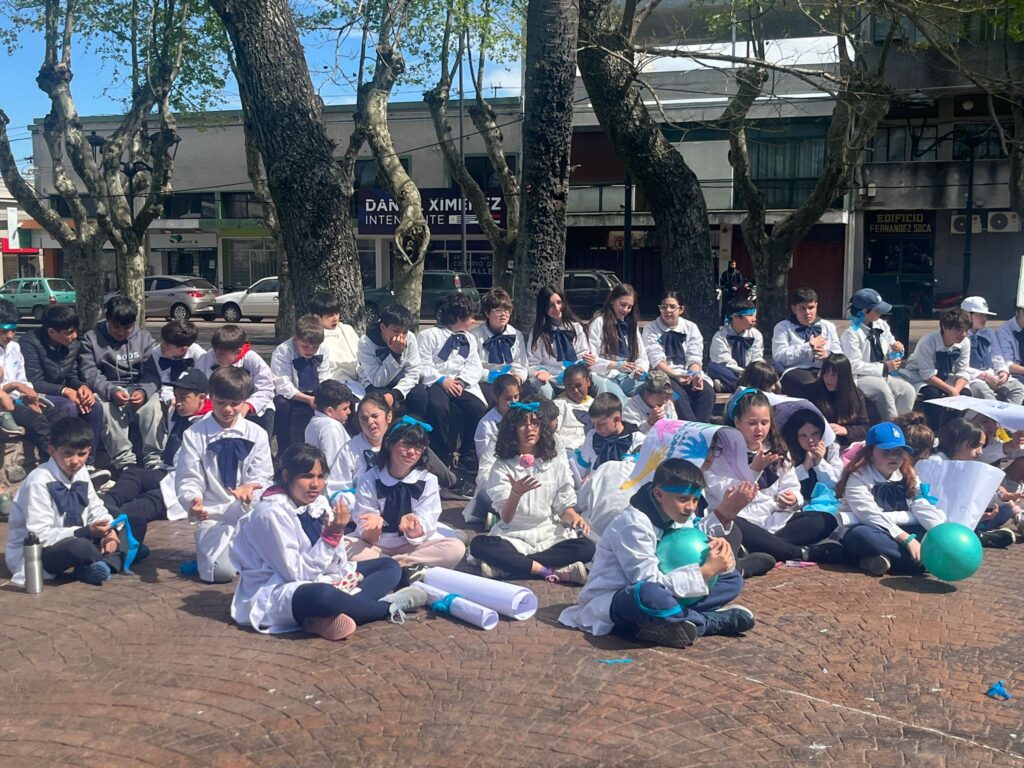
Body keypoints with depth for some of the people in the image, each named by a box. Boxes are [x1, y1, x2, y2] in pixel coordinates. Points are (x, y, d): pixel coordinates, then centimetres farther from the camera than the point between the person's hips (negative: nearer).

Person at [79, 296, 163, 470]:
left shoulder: (144, 337, 10)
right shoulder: (92, 338, 6)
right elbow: (89, 374, -5)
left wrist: (144, 391, -22)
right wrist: (111, 391, -24)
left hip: (138, 389, 1)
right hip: (105, 391, -1)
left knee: (152, 405, -31)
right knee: (107, 407, -35)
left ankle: (154, 460, -30)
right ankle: (124, 460, -36)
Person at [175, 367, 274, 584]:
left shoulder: (256, 434, 4)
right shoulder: (194, 435, 0)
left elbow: (263, 477, 0)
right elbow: (188, 480, -2)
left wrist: (250, 488, -26)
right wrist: (193, 500, -27)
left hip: (250, 514, 2)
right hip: (214, 516, -2)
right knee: (221, 571, -25)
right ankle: (208, 548, 11)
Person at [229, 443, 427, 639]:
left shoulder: (319, 503, 1)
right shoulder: (271, 513, -20)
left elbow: (337, 566, 0)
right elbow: (298, 573, -21)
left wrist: (337, 532, -19)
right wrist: (331, 535, -26)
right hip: (276, 594, -9)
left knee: (389, 566, 6)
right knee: (322, 595, -42)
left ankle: (330, 617, -21)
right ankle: (388, 607, -14)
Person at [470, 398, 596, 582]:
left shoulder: (557, 462, 5)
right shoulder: (502, 466, 0)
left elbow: (564, 505, 7)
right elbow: (505, 518, -6)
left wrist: (573, 517, -17)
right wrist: (516, 493, -27)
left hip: (550, 534, 2)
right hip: (513, 536, -1)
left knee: (586, 547, -28)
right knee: (478, 545, -30)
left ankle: (506, 567, -28)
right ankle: (551, 572, -31)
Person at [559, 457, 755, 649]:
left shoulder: (678, 517, 1)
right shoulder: (634, 525, -23)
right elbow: (651, 583, -28)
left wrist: (719, 551, -22)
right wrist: (707, 570, -29)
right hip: (610, 604, -8)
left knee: (733, 580, 2)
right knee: (650, 594, -44)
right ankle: (713, 621, -17)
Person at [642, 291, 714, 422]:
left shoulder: (691, 327, 10)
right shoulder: (651, 329, 2)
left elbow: (694, 358, 2)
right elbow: (657, 360, -9)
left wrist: (695, 376, -19)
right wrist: (675, 375, -25)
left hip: (689, 374, 3)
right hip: (664, 375, -3)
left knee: (707, 390, -28)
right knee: (678, 393, -35)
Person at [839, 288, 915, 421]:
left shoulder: (881, 325, 10)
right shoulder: (851, 333, -12)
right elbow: (854, 365, -17)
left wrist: (897, 348, -3)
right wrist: (885, 367, -15)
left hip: (882, 375, 7)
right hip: (859, 378, -7)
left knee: (908, 390, -20)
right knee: (883, 390, -34)